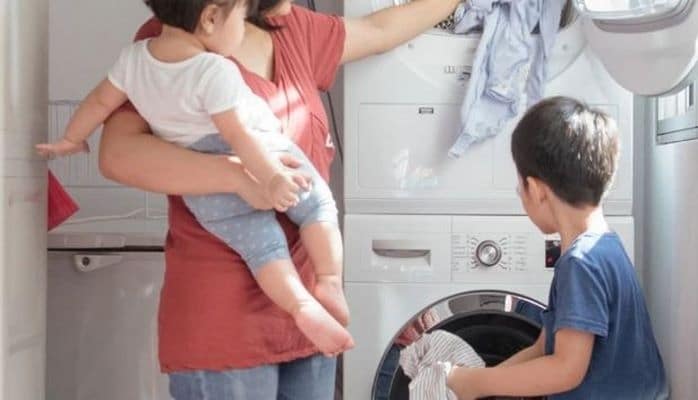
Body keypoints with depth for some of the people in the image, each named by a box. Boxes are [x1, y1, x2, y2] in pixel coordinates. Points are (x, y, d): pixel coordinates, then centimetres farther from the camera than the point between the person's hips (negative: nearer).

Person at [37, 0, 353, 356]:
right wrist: (272, 177, -22)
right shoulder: (216, 72, -17)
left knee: (261, 247, 5)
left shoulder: (134, 57, 3)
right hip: (262, 160, -5)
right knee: (318, 206, 11)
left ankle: (303, 306, -13)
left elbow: (100, 101, 15)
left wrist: (72, 139, 29)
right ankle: (330, 283, -3)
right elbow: (237, 133, -22)